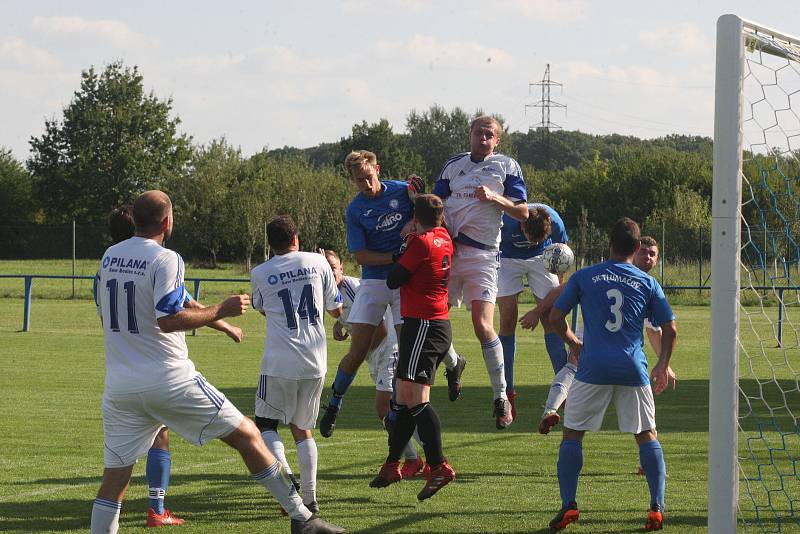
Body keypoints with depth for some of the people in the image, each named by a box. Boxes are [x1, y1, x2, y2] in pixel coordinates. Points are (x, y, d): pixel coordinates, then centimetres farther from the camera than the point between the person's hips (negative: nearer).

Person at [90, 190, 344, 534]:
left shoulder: (109, 257, 11)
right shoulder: (164, 260, -11)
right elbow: (168, 321, -20)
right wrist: (221, 310, -11)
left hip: (119, 386, 6)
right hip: (169, 381, -6)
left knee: (114, 479, 6)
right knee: (247, 436, 4)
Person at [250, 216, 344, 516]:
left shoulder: (260, 274, 0)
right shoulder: (317, 262, 3)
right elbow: (336, 310, 14)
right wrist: (336, 274, 32)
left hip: (280, 364, -3)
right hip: (315, 363, 3)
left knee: (266, 424, 8)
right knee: (302, 429, 15)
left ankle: (286, 477, -17)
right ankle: (310, 498, 10)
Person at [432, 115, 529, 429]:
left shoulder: (506, 166, 6)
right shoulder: (453, 165, 16)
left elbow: (522, 213, 2)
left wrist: (494, 198, -14)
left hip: (482, 254, -4)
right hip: (446, 250, 4)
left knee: (483, 326, -14)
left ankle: (501, 397, -5)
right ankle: (452, 363, 33)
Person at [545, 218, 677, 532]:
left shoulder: (584, 277, 5)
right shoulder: (648, 283, 7)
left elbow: (555, 318, 5)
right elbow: (670, 330, 8)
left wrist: (572, 342, 24)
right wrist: (664, 365, 24)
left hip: (593, 368, -1)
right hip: (633, 370, 1)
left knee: (572, 433, 10)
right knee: (647, 435, 12)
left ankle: (568, 505, 0)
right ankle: (657, 508, 4)